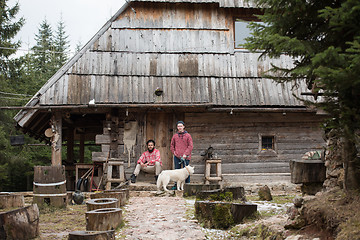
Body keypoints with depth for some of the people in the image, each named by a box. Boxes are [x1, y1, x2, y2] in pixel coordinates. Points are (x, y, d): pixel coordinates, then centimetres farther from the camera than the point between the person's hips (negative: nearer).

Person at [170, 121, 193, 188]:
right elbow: (171, 145, 19)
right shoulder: (175, 136, 11)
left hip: (185, 157, -3)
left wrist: (185, 154, -12)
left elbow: (190, 146, -4)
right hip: (177, 157, 4)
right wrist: (174, 152, 4)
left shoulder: (188, 135, 0)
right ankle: (176, 185, 14)